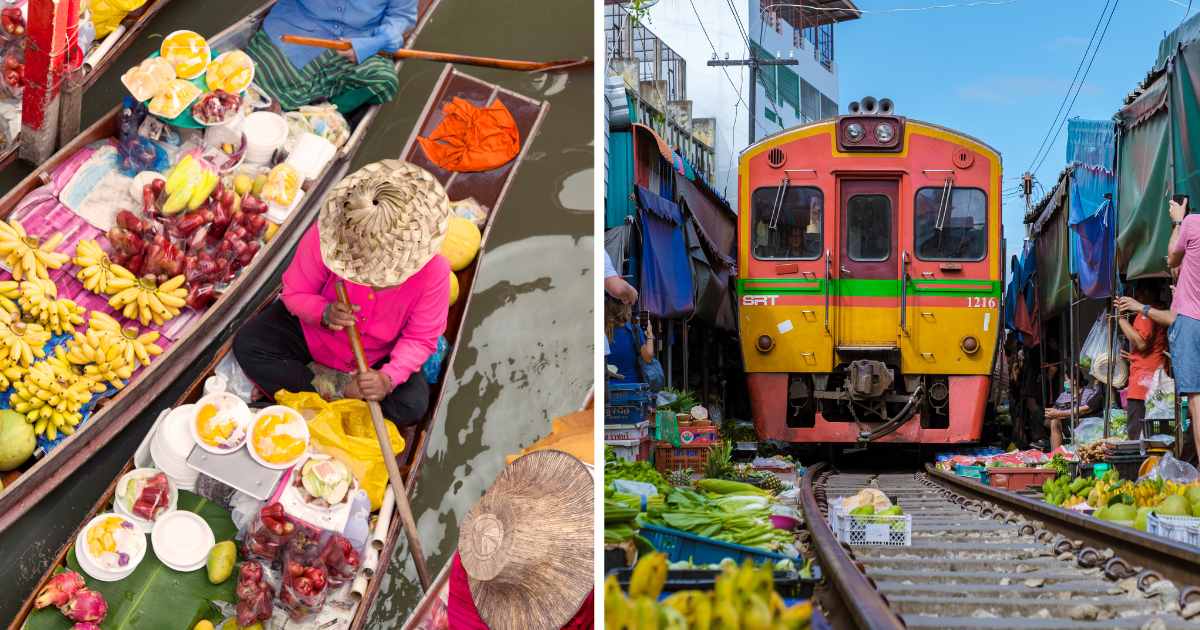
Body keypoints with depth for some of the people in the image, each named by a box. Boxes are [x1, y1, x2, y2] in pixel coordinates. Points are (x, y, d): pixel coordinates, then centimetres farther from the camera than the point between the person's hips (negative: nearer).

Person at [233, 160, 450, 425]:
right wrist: (324, 312, -39)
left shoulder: (432, 271, -31)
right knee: (247, 345, -21)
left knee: (412, 406, -25)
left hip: (376, 357, -1)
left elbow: (420, 339, -20)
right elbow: (294, 292, -16)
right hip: (312, 331, 1)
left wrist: (388, 378, -38)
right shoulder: (326, 236, -31)